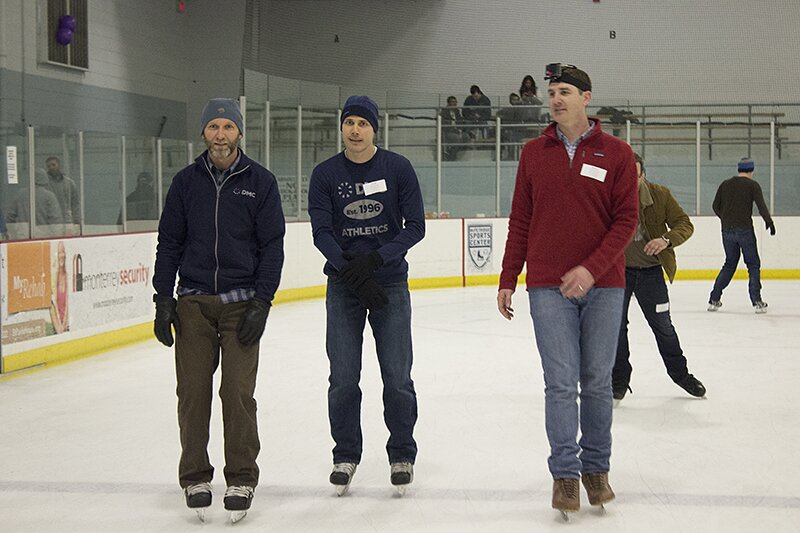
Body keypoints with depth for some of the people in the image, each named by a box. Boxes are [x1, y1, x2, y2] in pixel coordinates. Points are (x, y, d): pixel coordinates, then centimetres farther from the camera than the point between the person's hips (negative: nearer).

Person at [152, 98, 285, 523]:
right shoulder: (186, 182, 7)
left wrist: (261, 302, -7)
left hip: (241, 303, -2)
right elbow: (169, 242, 9)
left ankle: (241, 479, 7)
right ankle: (195, 477, 14)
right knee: (193, 391, 1)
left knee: (238, 392, -4)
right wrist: (163, 299, 1)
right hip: (193, 302, 2)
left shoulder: (260, 182, 2)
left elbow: (272, 245, 1)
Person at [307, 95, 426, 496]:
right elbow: (321, 232, -7)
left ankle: (402, 455, 17)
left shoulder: (397, 169, -3)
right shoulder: (325, 174, -1)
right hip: (342, 286, 1)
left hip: (390, 283, -1)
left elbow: (415, 226, -6)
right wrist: (351, 272, -20)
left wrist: (374, 259, -18)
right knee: (343, 378, 2)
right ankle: (346, 455, 18)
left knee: (397, 376, 1)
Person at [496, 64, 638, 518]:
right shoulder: (534, 153, 7)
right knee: (561, 382, -3)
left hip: (602, 287, 0)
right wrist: (508, 280, 7)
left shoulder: (617, 154, 1)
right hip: (548, 287, 1)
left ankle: (596, 468, 19)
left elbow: (626, 220, -3)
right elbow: (520, 221, 10)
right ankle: (565, 473, 3)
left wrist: (591, 268, -15)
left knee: (598, 382, 6)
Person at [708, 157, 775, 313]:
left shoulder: (725, 184, 9)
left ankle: (714, 299, 12)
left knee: (729, 264, 16)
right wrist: (769, 222, 2)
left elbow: (716, 206, 12)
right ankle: (757, 302, -3)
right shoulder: (752, 185, -4)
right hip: (745, 230, -4)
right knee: (753, 265, 5)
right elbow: (761, 206, -11)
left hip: (727, 230, 4)